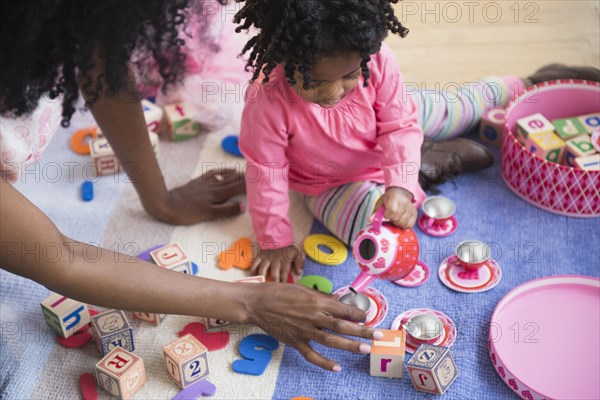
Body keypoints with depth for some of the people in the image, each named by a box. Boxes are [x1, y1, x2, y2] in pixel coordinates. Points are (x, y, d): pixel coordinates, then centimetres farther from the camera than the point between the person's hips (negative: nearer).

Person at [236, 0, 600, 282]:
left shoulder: (377, 62, -32)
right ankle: (429, 164, -3)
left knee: (458, 109, 16)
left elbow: (401, 126, -22)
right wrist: (276, 242, -20)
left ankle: (527, 85, 47)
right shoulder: (268, 101, -38)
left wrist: (400, 187, -36)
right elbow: (267, 174, -26)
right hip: (334, 182, -2)